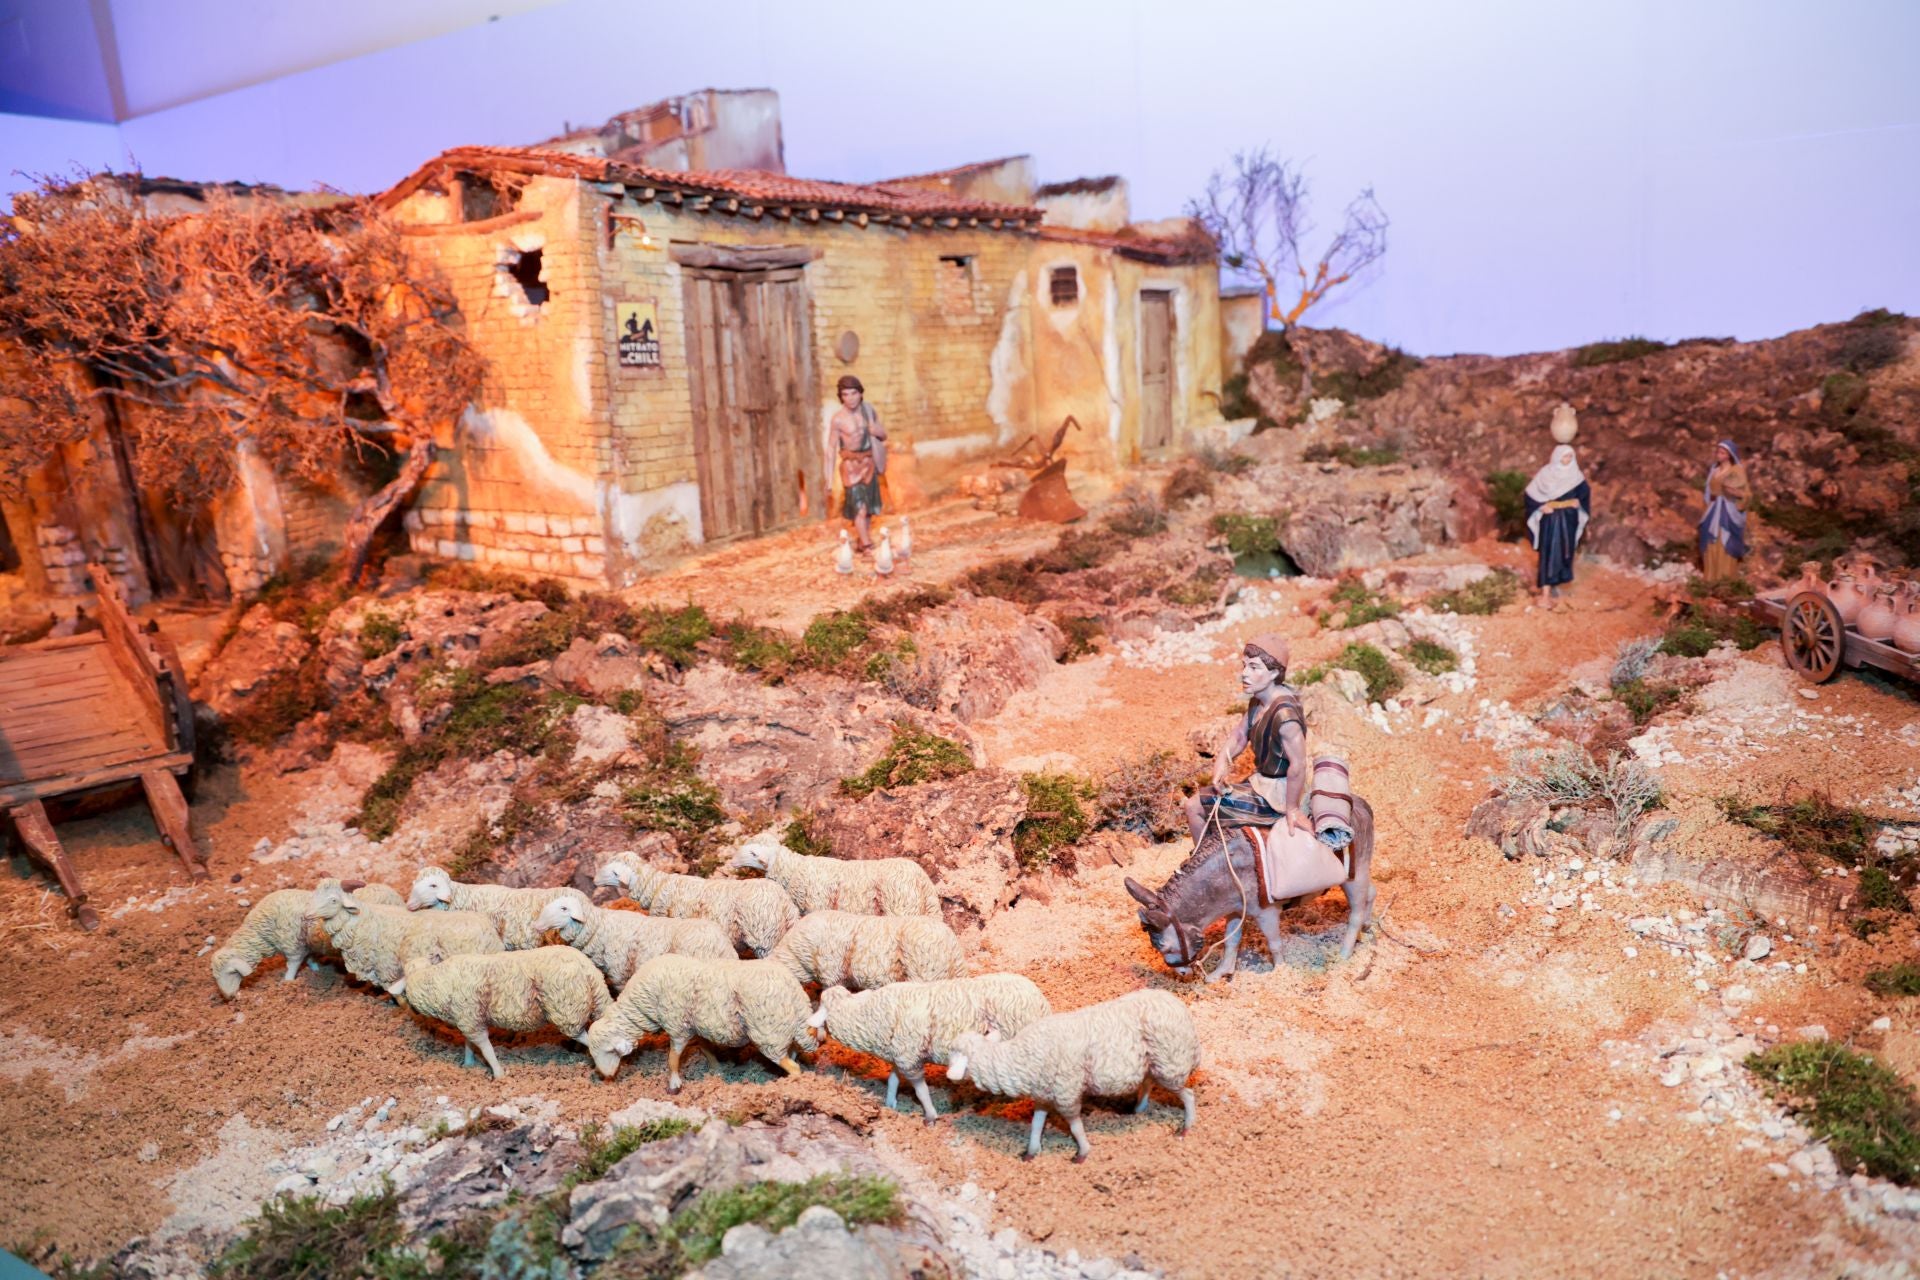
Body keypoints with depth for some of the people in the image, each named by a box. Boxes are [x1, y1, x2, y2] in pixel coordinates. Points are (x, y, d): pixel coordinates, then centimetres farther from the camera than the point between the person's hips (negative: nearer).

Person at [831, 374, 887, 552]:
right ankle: (868, 548, -9)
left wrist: (877, 431, -13)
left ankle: (860, 543, 25)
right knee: (859, 508, -10)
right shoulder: (838, 418, -15)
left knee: (868, 508, 12)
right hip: (851, 465, -6)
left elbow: (884, 435, 11)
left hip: (868, 463, 6)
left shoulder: (868, 409, -1)